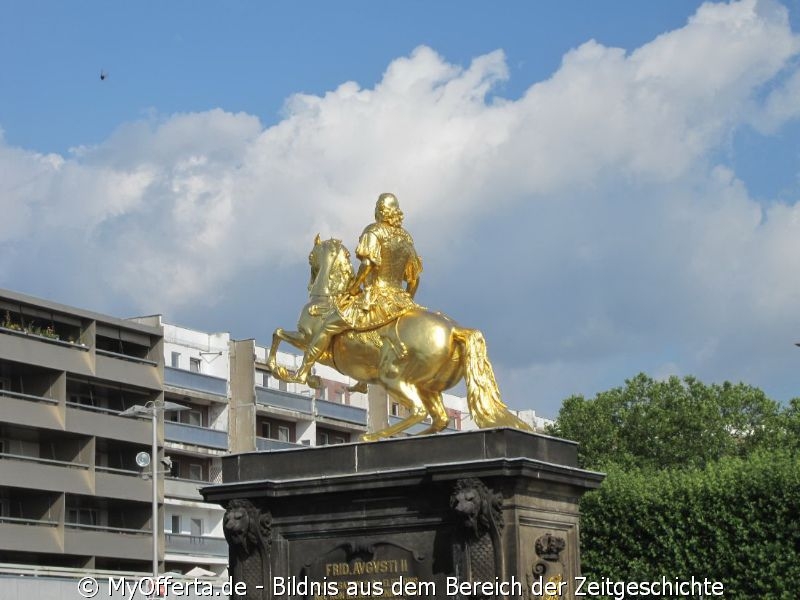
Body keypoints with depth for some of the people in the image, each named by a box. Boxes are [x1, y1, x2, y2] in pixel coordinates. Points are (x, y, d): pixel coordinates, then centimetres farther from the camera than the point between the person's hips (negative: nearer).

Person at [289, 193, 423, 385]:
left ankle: (303, 371, 2)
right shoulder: (407, 238, 14)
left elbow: (368, 263, -19)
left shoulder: (374, 231, -5)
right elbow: (414, 279, 18)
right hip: (400, 302, 6)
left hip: (375, 298, -6)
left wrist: (353, 288, -7)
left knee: (328, 325, 2)